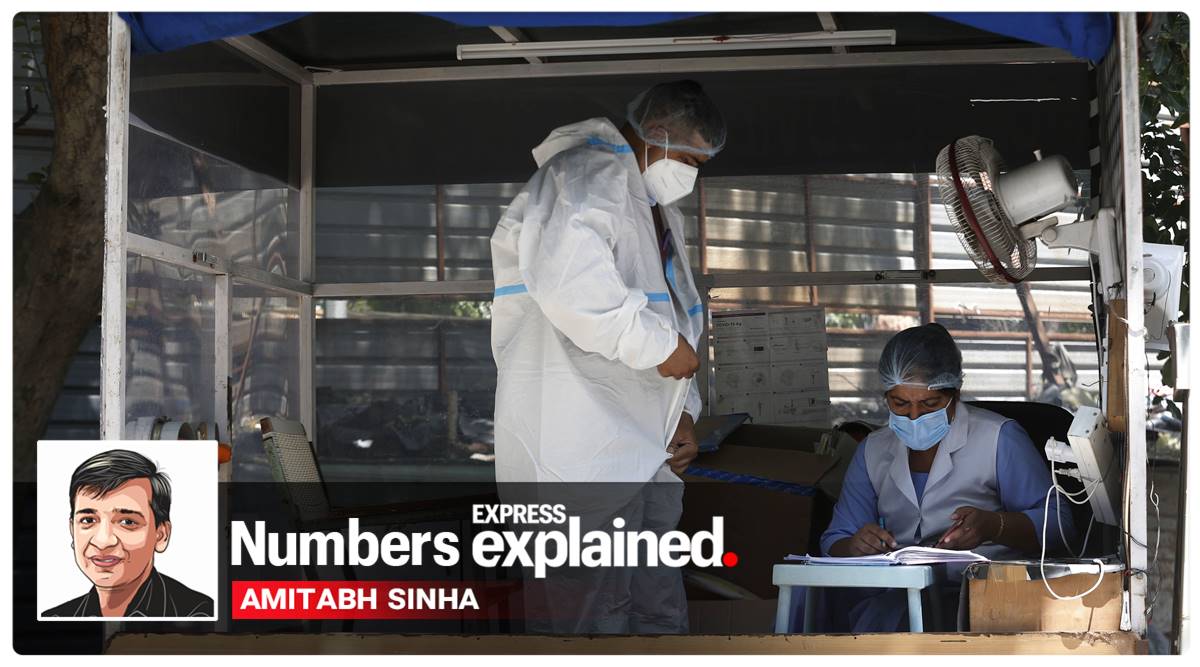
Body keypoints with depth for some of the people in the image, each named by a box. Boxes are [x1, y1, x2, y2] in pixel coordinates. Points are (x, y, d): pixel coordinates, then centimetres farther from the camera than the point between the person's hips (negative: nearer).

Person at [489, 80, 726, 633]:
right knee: (599, 607, -10)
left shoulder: (661, 211, 24)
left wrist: (683, 411, 16)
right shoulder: (586, 172, -9)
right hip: (583, 443, -10)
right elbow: (566, 280, -28)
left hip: (649, 442, 10)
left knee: (662, 602, 14)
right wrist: (658, 344, -20)